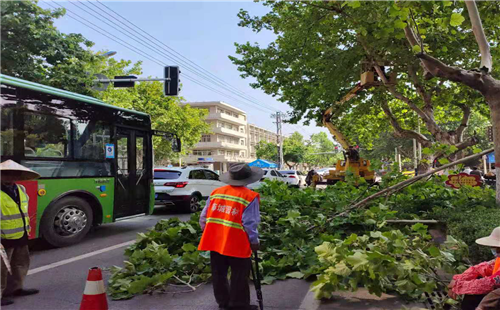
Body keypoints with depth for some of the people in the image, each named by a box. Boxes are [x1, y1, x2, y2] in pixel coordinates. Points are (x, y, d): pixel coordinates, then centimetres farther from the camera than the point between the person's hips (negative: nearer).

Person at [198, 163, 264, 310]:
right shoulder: (250, 196, -10)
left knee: (219, 273, 17)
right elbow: (249, 222, -14)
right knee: (239, 275, 8)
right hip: (236, 244, -6)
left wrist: (207, 232, 21)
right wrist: (254, 241, -2)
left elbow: (204, 217, 8)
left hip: (215, 241, 6)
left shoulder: (216, 192, 7)